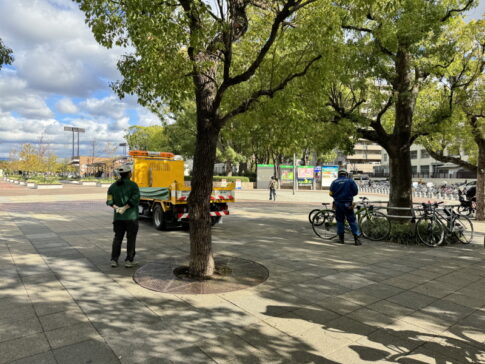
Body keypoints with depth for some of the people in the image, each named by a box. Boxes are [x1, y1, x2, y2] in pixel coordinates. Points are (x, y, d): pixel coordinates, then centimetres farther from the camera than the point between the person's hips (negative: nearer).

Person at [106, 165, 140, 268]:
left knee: (117, 238, 13)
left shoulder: (113, 186, 8)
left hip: (118, 217, 4)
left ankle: (114, 260, 12)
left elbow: (110, 201, 0)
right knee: (131, 238, 5)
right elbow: (135, 199, -19)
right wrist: (125, 208, -16)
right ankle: (129, 260, 7)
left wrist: (117, 208, -8)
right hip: (131, 216, -4)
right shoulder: (133, 185, -8)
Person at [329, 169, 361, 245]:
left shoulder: (334, 182, 5)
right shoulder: (351, 181, 1)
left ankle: (341, 238, 14)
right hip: (347, 204, -2)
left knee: (339, 220, 12)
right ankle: (356, 238, 0)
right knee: (352, 221, 3)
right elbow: (355, 192, 1)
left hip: (338, 204, 2)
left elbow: (331, 193, 4)